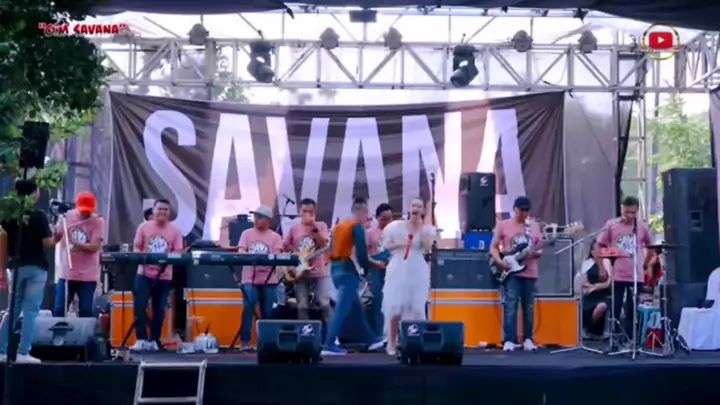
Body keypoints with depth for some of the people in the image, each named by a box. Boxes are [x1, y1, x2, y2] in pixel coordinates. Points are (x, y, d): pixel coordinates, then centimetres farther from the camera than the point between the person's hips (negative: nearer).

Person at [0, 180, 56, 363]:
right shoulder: (39, 216, -9)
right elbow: (47, 243, -12)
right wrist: (56, 237, 9)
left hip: (17, 267, 5)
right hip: (36, 268, -5)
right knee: (30, 311, -1)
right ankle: (23, 353, -4)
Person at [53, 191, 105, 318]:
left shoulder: (98, 221, -6)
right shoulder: (67, 217, 2)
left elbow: (94, 247, -15)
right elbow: (54, 239, 8)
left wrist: (74, 241, -23)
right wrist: (54, 225, -11)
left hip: (88, 276, -2)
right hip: (66, 273, 2)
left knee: (86, 312, 2)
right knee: (59, 310, 4)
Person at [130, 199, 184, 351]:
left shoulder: (175, 231, 2)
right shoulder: (144, 227, 3)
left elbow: (177, 253, -1)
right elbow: (136, 248, 3)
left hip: (164, 276, 1)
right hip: (144, 274, -1)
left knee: (159, 309, 7)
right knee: (140, 306, -9)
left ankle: (154, 341, 17)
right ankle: (141, 339, -5)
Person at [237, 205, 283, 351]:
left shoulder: (275, 237, 5)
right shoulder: (247, 233, 7)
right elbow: (240, 253, -2)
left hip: (269, 280, 1)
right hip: (249, 279, -1)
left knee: (267, 312, 4)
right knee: (248, 309, -13)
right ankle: (245, 342, -8)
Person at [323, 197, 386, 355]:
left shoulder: (339, 226, 17)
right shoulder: (357, 227, -8)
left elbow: (335, 249, 14)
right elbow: (361, 253, -15)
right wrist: (367, 268, 2)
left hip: (336, 268, 9)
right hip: (348, 270, -9)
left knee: (356, 307, 16)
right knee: (342, 309, -8)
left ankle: (371, 339, 25)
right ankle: (329, 345, -12)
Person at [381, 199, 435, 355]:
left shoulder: (426, 229, 5)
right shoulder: (397, 226, 5)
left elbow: (427, 247, -8)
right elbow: (386, 245, 6)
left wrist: (420, 228, -11)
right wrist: (400, 244, -11)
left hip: (417, 271, 0)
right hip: (398, 269, 0)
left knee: (416, 307, 0)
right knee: (394, 306, -4)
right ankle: (392, 344, 3)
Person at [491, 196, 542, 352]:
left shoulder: (535, 226, 12)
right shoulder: (502, 225, 2)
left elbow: (540, 248, 13)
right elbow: (494, 247, 3)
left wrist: (537, 253, -10)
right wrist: (500, 262, -14)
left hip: (530, 272, 3)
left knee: (529, 307, 7)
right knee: (510, 306, -9)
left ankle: (528, 339, 15)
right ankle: (509, 340, -7)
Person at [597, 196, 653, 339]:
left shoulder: (642, 227, 5)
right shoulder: (611, 225, -2)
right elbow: (599, 247, 2)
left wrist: (645, 264, 10)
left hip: (636, 276, 2)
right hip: (617, 276, -2)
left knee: (631, 310, 5)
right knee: (615, 309, 1)